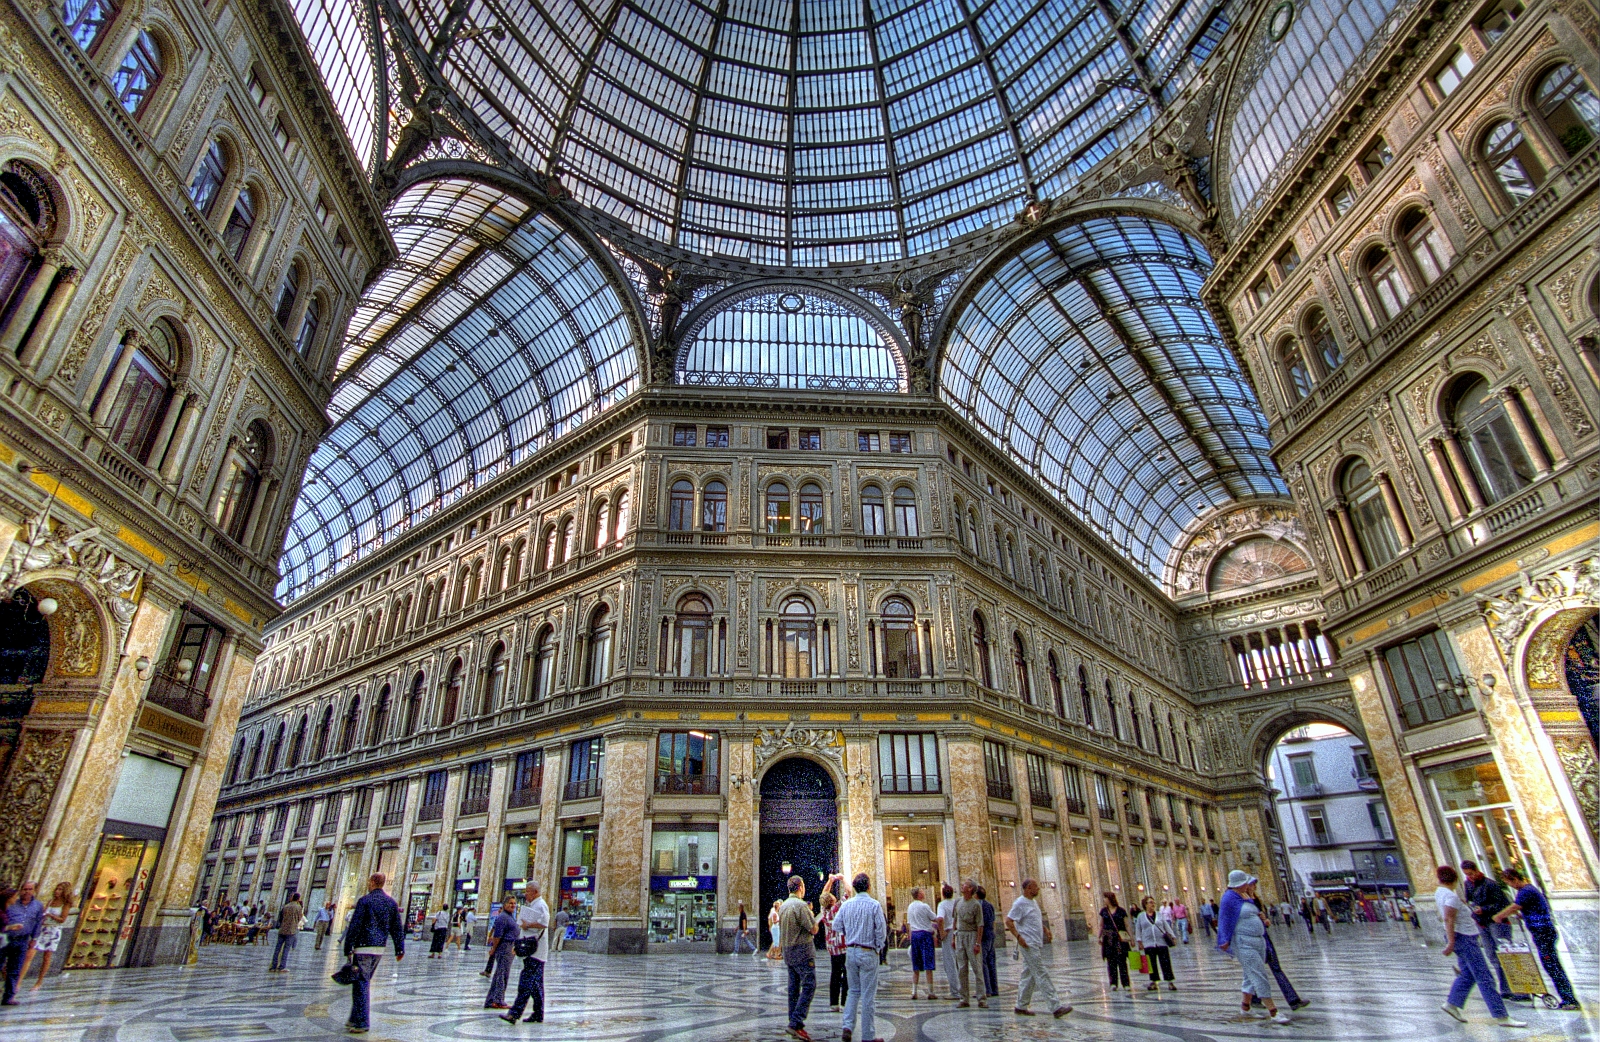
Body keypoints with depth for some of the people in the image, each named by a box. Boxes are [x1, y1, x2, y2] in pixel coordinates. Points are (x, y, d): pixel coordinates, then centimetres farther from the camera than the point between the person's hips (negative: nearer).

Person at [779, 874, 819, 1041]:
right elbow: (814, 929, -14)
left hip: (788, 950, 9)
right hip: (802, 950, -9)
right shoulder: (801, 905, -18)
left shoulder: (783, 906, 9)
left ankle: (794, 1022, 16)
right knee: (809, 985, -7)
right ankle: (796, 1023, -14)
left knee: (793, 986, 13)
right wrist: (812, 914, 2)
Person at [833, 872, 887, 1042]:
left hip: (850, 951, 4)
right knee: (868, 995, 4)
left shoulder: (846, 905, -1)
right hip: (868, 952, -4)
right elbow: (881, 931, -11)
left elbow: (836, 926, 5)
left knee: (853, 991, 18)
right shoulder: (874, 905, -13)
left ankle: (848, 1026, 5)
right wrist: (879, 947, 6)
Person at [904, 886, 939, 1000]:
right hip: (925, 933, -6)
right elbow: (934, 919, -4)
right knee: (928, 964, -1)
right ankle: (930, 992, 0)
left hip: (914, 934, 6)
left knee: (915, 965, 10)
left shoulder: (909, 907, 11)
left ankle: (914, 991, 8)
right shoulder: (924, 906, -11)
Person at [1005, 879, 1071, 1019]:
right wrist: (1019, 937, -23)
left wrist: (1045, 928, 11)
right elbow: (1008, 921, -18)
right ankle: (1056, 1007, -10)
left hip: (1037, 944, 9)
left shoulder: (1034, 901, 14)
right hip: (1028, 944, -9)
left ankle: (1021, 1007, 19)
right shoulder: (1020, 903, -15)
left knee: (1029, 976, 12)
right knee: (1042, 975, -10)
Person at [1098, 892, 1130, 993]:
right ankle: (1113, 983, 9)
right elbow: (1101, 925, 12)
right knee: (1110, 961, 2)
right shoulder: (1103, 911, 9)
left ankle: (1126, 983, 1)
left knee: (1122, 961, -4)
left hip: (1120, 938, -3)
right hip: (1108, 938, 3)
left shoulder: (1121, 911, 1)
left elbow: (1127, 925, 2)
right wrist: (1099, 937, 6)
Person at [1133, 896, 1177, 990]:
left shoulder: (1159, 914, 9)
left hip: (1162, 943, 0)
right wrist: (1139, 941, 1)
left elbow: (1167, 926, 11)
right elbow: (1138, 930, 7)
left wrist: (1173, 937, 3)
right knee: (1152, 964, 4)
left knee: (1166, 963, -2)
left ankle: (1170, 982, 4)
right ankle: (1154, 982, 13)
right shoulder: (1141, 916, 6)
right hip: (1148, 944, 0)